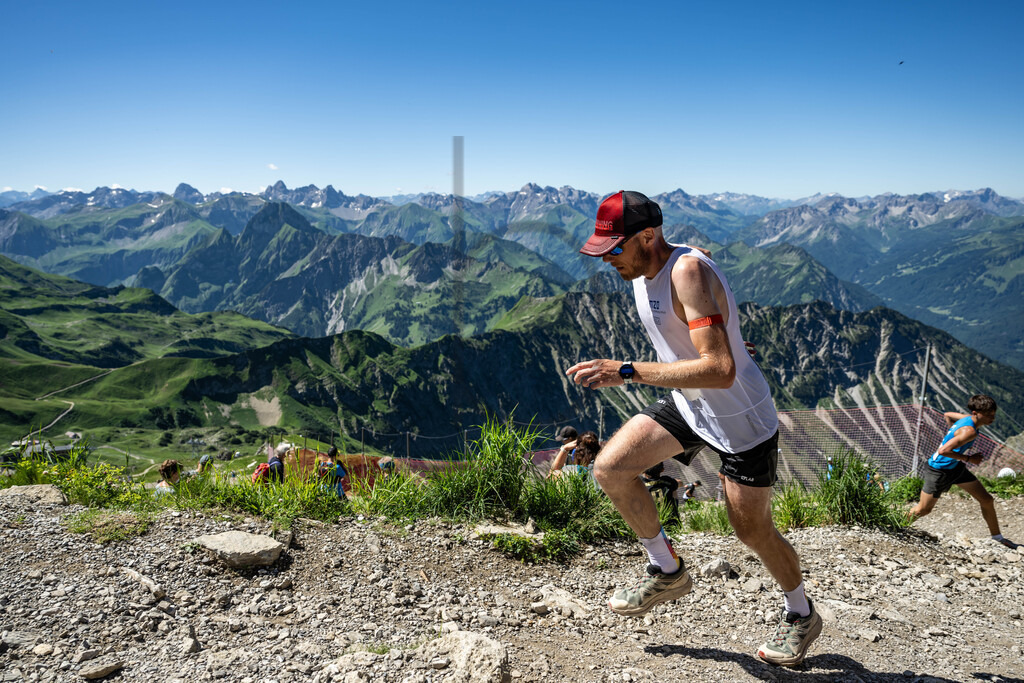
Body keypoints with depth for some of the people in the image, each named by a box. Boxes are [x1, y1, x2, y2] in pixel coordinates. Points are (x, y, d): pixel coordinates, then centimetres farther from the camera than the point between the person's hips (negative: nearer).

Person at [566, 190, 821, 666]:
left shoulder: (689, 271, -30)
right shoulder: (642, 270, -2)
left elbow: (720, 370, -40)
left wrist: (628, 372, -42)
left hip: (740, 418, -8)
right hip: (687, 404, 8)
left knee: (752, 530, 6)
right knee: (610, 469, -5)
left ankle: (801, 616, 36)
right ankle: (667, 572, 16)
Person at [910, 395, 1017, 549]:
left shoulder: (968, 418, -4)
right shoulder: (969, 431, -31)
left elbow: (947, 415, 18)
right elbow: (943, 451, -39)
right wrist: (969, 458, -26)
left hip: (956, 467, 10)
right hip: (939, 471, -10)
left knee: (987, 500, 12)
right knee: (923, 510, 3)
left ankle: (997, 537, 30)